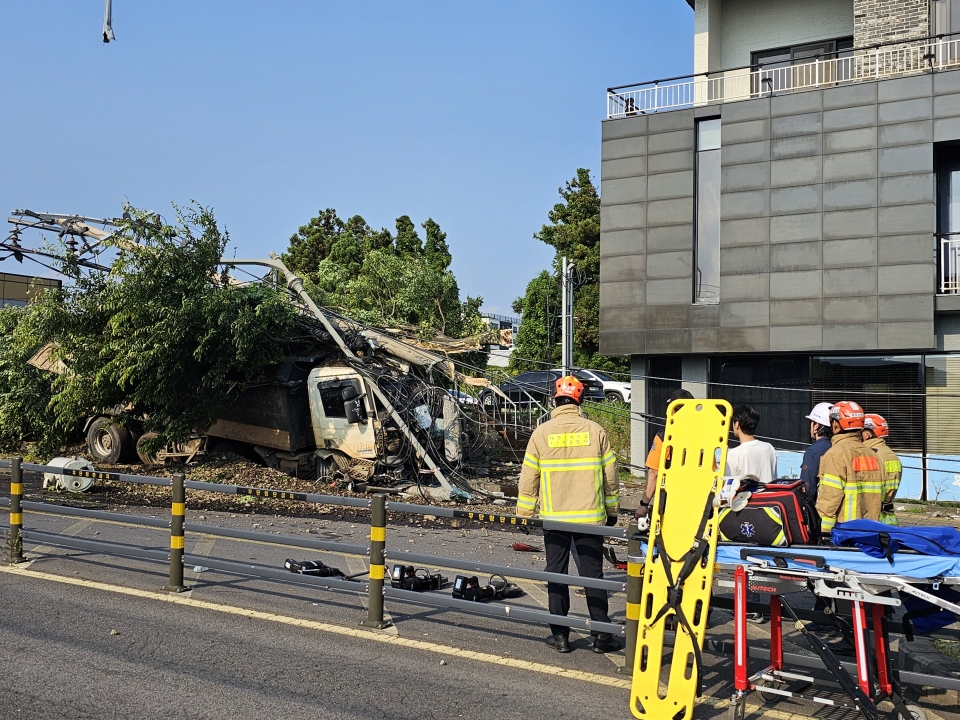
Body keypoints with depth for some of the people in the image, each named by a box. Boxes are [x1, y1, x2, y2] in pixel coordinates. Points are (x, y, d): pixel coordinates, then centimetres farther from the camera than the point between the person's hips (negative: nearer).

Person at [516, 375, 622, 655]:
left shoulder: (542, 433, -2)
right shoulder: (595, 431, -1)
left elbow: (528, 478, 0)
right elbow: (610, 476, 4)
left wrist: (524, 513, 9)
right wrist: (612, 510, 16)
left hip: (553, 517, 0)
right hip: (590, 516, 1)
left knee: (556, 574, 9)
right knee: (592, 574, 7)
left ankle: (560, 635, 12)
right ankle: (602, 635, 10)